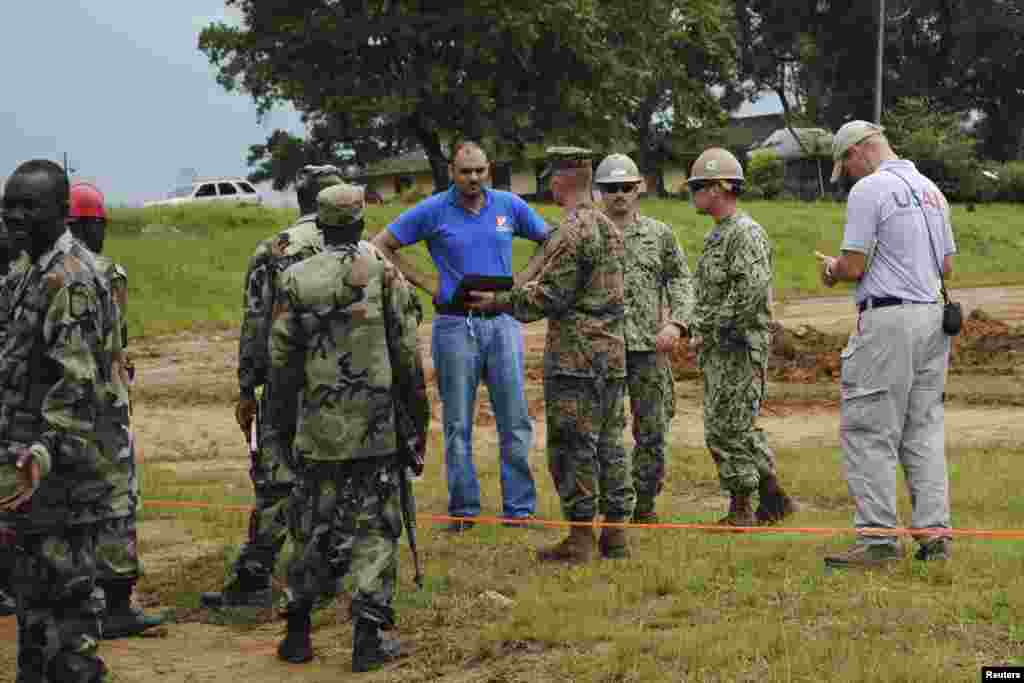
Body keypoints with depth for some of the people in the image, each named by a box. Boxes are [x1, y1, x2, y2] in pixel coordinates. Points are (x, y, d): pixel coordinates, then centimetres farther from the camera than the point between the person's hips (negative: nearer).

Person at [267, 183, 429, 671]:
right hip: (377, 429, -2)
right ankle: (369, 639, 2)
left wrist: (279, 425, 14)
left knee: (312, 529, 13)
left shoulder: (295, 280, -1)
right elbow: (407, 356, -4)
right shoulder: (384, 274, -5)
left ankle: (297, 633, 17)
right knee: (373, 530, 4)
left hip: (316, 430, 2)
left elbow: (281, 361, 3)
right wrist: (416, 421, 6)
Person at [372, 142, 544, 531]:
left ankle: (519, 510, 9)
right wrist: (425, 284, -3)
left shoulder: (509, 206, 5)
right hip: (454, 324, -2)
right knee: (458, 425, 4)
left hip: (502, 322, 2)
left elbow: (548, 240, 19)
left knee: (515, 421, 1)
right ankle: (463, 510, 13)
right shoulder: (433, 211, -1)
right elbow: (381, 246, 2)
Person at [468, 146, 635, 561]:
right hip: (612, 354, 9)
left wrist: (499, 301, -4)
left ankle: (580, 538, 1)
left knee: (573, 447, -2)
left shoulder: (571, 233, -15)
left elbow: (548, 296, -16)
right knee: (610, 443, 11)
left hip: (574, 356, -9)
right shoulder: (610, 228, 13)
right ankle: (616, 533, 15)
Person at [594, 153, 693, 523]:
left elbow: (681, 279, 10)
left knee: (652, 430, 5)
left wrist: (676, 322, -6)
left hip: (649, 345, 2)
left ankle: (645, 503, 17)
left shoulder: (659, 234, 10)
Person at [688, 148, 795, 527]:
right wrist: (701, 333, 10)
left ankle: (741, 510, 3)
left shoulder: (746, 232, -14)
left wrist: (709, 330, -20)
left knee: (728, 429, -6)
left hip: (738, 348, -10)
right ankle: (774, 498, 22)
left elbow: (753, 289, -25)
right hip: (716, 351, 10)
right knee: (736, 429, 14)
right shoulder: (716, 235, 18)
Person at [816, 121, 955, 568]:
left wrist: (831, 270, 9)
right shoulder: (931, 189, 15)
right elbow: (947, 265, 18)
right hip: (933, 316, 8)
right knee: (925, 430, 11)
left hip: (887, 318, -8)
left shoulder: (868, 189, -9)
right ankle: (934, 532, 10)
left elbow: (854, 266, -12)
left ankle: (878, 537, -3)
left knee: (870, 432, -3)